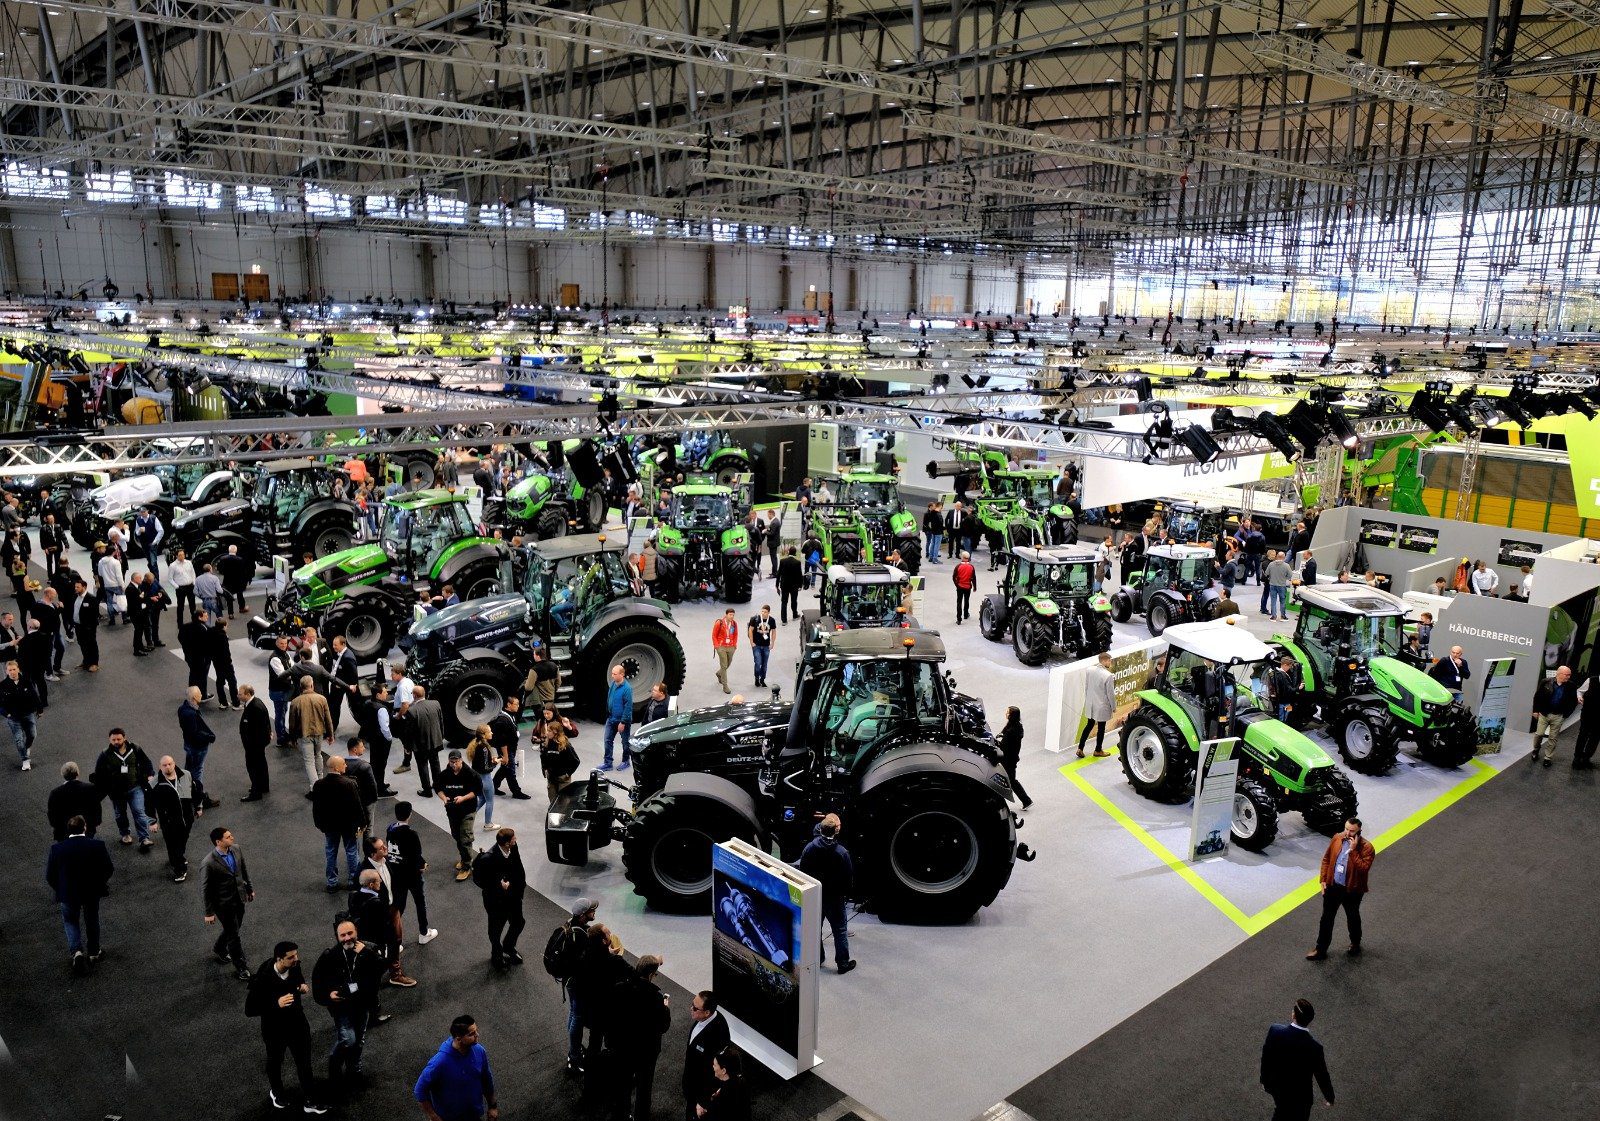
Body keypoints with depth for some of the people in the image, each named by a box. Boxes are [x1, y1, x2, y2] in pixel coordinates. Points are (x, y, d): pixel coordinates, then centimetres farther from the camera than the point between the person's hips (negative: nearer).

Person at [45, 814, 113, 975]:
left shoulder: (57, 848, -14)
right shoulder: (98, 845, -16)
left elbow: (49, 876, -8)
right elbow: (108, 870, -10)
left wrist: (61, 890, 10)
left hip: (68, 895, -1)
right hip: (92, 892, 1)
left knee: (70, 920, 23)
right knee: (92, 920, 23)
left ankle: (77, 951, 3)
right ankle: (93, 953, 36)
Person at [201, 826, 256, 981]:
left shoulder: (235, 849, -9)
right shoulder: (208, 863, -28)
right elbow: (205, 890, -17)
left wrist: (249, 889, 16)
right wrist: (209, 913, -10)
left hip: (239, 898, 6)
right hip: (223, 904, -6)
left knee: (234, 928, 24)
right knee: (233, 934, 7)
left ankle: (218, 949, 53)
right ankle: (240, 968, 24)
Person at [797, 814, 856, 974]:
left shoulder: (809, 848, -13)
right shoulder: (842, 852, -21)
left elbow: (802, 871, -3)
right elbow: (849, 877, -13)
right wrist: (846, 895, 4)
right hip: (835, 899, -3)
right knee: (840, 930, 11)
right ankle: (843, 962, 18)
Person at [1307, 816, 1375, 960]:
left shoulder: (1367, 848, -19)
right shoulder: (1337, 838, -7)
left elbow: (1363, 868, -31)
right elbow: (1326, 859, 4)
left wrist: (1353, 850, -33)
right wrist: (1323, 880, 2)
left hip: (1352, 890, -3)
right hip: (1333, 886, 3)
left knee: (1352, 918, 21)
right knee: (1326, 918, 10)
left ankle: (1355, 943, 46)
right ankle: (1321, 949, 20)